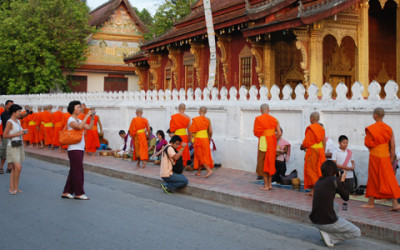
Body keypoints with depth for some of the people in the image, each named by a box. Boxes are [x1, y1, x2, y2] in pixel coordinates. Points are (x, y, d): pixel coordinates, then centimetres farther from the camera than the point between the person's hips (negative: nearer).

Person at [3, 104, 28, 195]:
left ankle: (12, 188, 11)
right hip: (12, 147, -8)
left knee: (14, 168, 8)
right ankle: (15, 187, -3)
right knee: (18, 167, -16)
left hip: (19, 146, 8)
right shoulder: (9, 122, -13)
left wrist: (23, 132, 4)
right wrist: (18, 134, -18)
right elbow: (5, 135, -17)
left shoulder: (18, 121, 12)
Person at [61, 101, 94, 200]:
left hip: (80, 149, 9)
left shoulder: (78, 120, 18)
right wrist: (87, 116, -24)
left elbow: (89, 127, 14)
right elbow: (80, 126, -30)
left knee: (74, 171, 11)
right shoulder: (71, 120, -10)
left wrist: (92, 118, 3)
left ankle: (66, 192, 16)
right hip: (74, 149, -9)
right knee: (78, 171, -5)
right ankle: (79, 193, 1)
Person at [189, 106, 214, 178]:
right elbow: (210, 131, 0)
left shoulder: (195, 119, -10)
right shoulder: (208, 120, 0)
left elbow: (192, 130, -10)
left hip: (198, 139, -4)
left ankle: (209, 170, -13)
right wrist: (209, 139, 15)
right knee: (204, 155, 12)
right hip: (205, 139, 4)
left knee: (200, 156, 0)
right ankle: (199, 172, 17)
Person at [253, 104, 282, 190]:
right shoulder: (274, 119, 5)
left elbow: (256, 133, -7)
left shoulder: (258, 119, -9)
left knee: (263, 164, 4)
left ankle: (266, 185, 4)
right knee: (270, 163, 16)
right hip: (272, 143, 5)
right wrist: (274, 141, 16)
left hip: (263, 142, -5)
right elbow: (279, 133, 1)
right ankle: (270, 184, 19)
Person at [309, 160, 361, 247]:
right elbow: (346, 198, 2)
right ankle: (328, 234, -3)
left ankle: (325, 231, 16)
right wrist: (342, 181, 14)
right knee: (357, 232, 12)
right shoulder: (334, 180, -9)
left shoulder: (318, 182, 10)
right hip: (328, 222, -7)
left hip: (315, 221, 7)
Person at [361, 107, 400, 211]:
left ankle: (371, 203, 14)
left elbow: (368, 144, -9)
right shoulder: (389, 129, 3)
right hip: (386, 157, 4)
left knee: (373, 179, 7)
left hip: (375, 156, -4)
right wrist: (392, 159, 8)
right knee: (389, 180, 5)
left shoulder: (371, 129, -11)